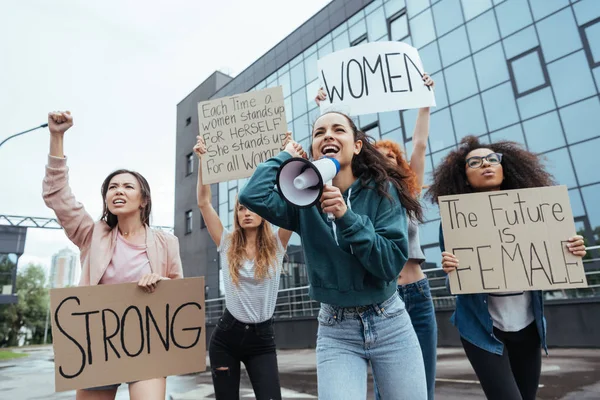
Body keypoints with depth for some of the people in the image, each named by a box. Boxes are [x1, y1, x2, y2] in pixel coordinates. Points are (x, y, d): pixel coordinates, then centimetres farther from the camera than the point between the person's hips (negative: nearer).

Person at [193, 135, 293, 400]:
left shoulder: (276, 246, -3)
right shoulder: (227, 245, 0)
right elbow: (203, 202, -5)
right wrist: (202, 160, -9)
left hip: (262, 339, -1)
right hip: (226, 336, 2)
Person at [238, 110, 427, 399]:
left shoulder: (382, 190, -8)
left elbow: (392, 263, -15)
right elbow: (252, 195, -21)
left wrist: (346, 217, -26)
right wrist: (287, 156, -6)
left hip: (389, 324, 1)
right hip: (336, 331, 0)